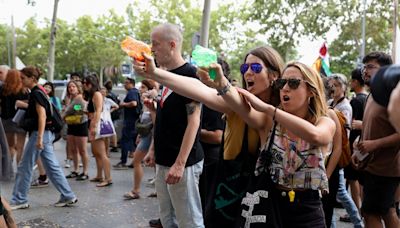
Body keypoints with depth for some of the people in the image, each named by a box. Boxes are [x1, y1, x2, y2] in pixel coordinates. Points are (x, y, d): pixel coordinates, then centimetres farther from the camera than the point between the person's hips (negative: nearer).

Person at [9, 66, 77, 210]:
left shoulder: (36, 93, -13)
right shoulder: (38, 92, 15)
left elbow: (42, 116, -21)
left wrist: (39, 138, -26)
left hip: (40, 133, -10)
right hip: (46, 134, 10)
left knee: (24, 168, 1)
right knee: (52, 167, 9)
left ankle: (19, 200, 11)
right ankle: (68, 196, 10)